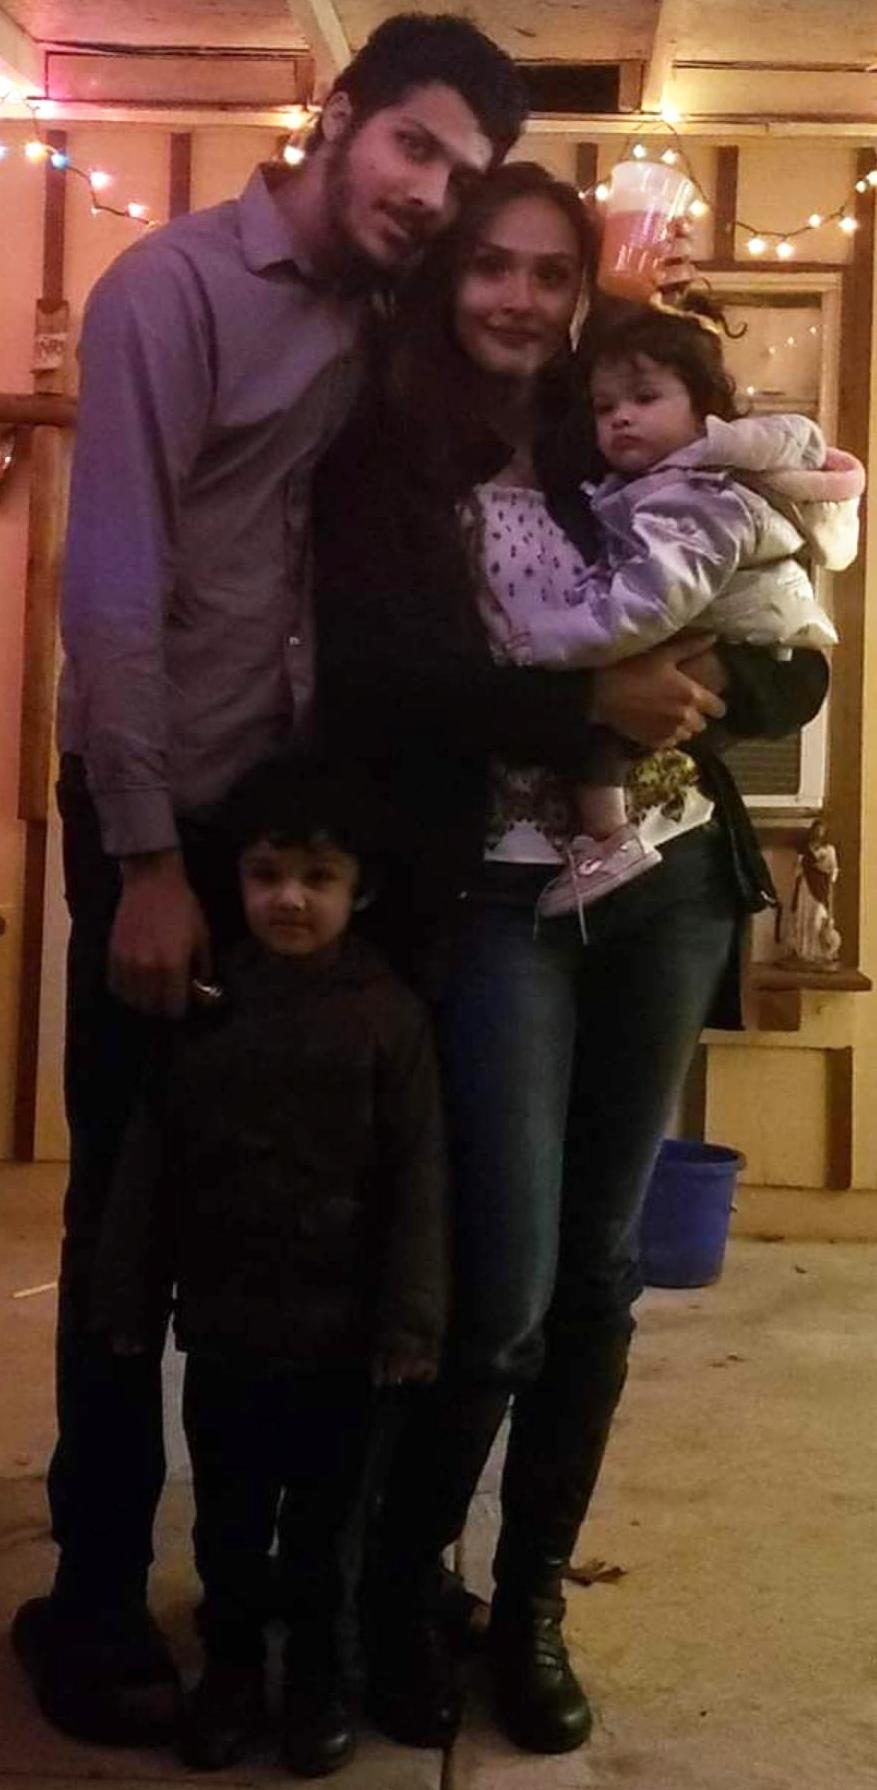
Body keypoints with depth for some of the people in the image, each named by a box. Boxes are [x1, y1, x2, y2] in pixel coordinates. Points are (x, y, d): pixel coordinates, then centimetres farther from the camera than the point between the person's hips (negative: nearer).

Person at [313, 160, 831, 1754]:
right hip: (493, 901, -4)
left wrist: (705, 683, -15)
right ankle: (402, 1581, 23)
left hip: (670, 890, 4)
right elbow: (373, 689, -15)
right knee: (503, 1288, -4)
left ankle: (532, 1596, 29)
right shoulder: (378, 468, 0)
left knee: (598, 1271, 10)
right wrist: (589, 702, -24)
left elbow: (796, 674, 7)